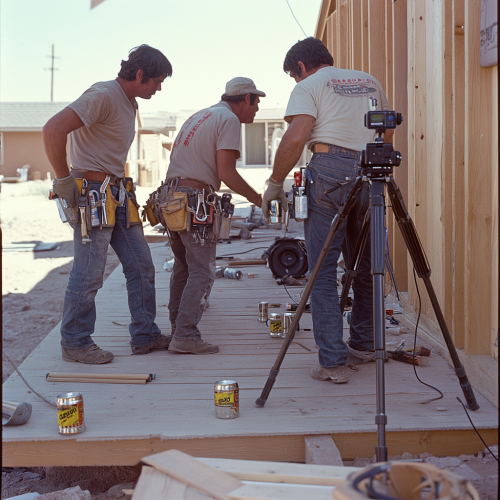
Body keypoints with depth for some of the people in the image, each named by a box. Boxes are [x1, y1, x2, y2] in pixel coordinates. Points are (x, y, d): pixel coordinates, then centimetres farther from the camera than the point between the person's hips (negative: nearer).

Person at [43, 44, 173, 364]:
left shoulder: (130, 102, 16)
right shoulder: (103, 96, -15)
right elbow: (53, 130, -26)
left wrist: (120, 187, 16)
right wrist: (64, 179, -19)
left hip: (118, 195, 9)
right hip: (93, 194, -9)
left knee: (142, 266, 9)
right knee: (89, 274, -3)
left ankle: (145, 336, 19)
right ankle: (75, 343, 10)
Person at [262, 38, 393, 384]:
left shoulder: (309, 85, 6)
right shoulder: (370, 82, 24)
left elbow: (295, 138, -9)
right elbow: (387, 136, 24)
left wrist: (275, 183, -2)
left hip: (331, 171, -6)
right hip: (372, 174, 6)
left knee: (323, 271, -2)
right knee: (365, 266, 17)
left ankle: (333, 362, -5)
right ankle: (364, 346, 28)